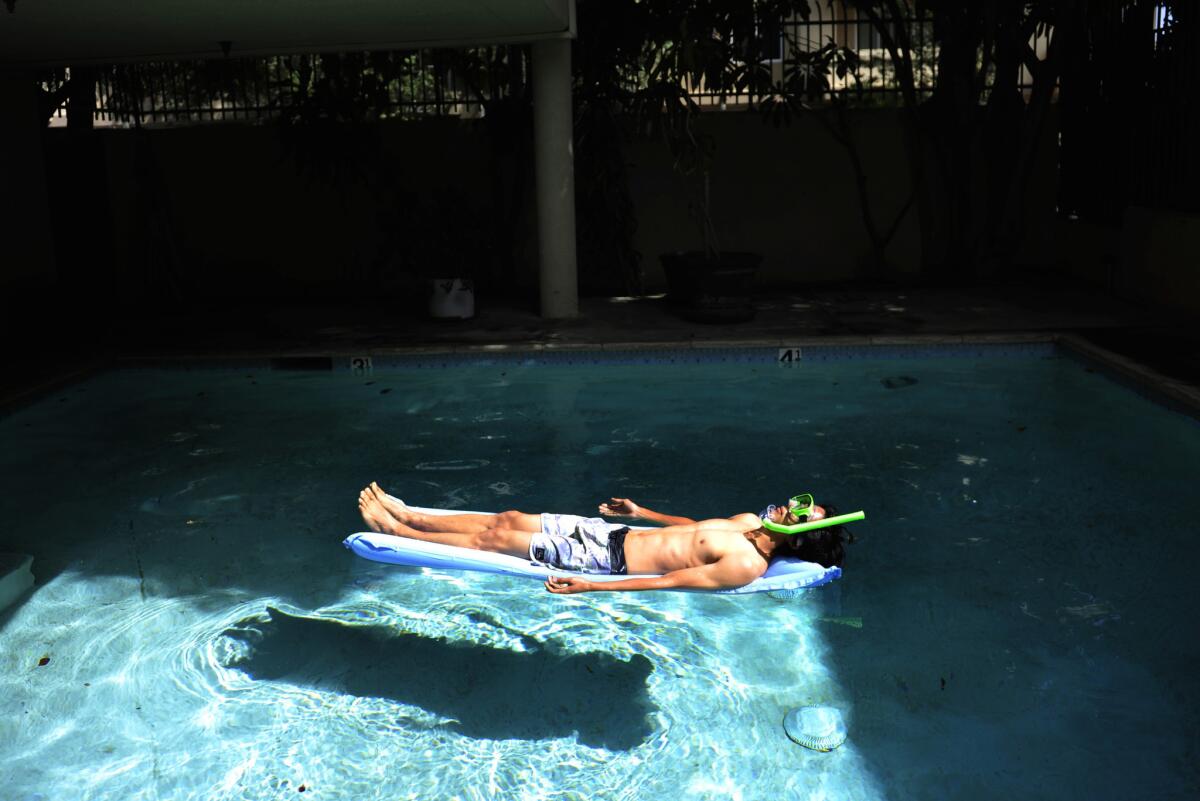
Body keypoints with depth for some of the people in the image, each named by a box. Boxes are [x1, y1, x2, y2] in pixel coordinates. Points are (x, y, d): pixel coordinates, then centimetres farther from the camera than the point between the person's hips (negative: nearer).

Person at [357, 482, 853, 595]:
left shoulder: (746, 565, -23)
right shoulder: (746, 522, 4)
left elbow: (666, 582, -27)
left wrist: (589, 588, -29)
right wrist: (642, 512, 30)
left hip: (606, 558, -7)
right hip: (617, 533, 8)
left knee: (493, 538, -1)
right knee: (509, 518, 10)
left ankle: (394, 530, 15)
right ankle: (406, 514, 24)